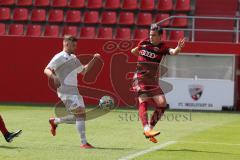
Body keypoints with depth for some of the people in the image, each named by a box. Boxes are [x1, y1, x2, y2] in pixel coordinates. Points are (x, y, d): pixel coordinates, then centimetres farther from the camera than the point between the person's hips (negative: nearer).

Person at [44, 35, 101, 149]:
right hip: (65, 91, -8)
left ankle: (55, 122, 28)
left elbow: (83, 71, 28)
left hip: (75, 91, 9)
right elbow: (46, 70, -14)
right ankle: (84, 143, -12)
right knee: (79, 115, -15)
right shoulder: (59, 57, -6)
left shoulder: (74, 58, 18)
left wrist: (93, 59, 20)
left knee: (79, 116, 9)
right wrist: (53, 77, -34)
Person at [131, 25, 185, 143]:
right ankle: (146, 129, -35)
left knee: (162, 103, -8)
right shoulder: (144, 43, 3)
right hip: (140, 78, -1)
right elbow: (134, 51, 28)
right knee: (143, 101, -19)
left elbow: (173, 52, -27)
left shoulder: (162, 47, -4)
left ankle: (150, 127, 6)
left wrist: (178, 48, -46)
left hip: (153, 80, 1)